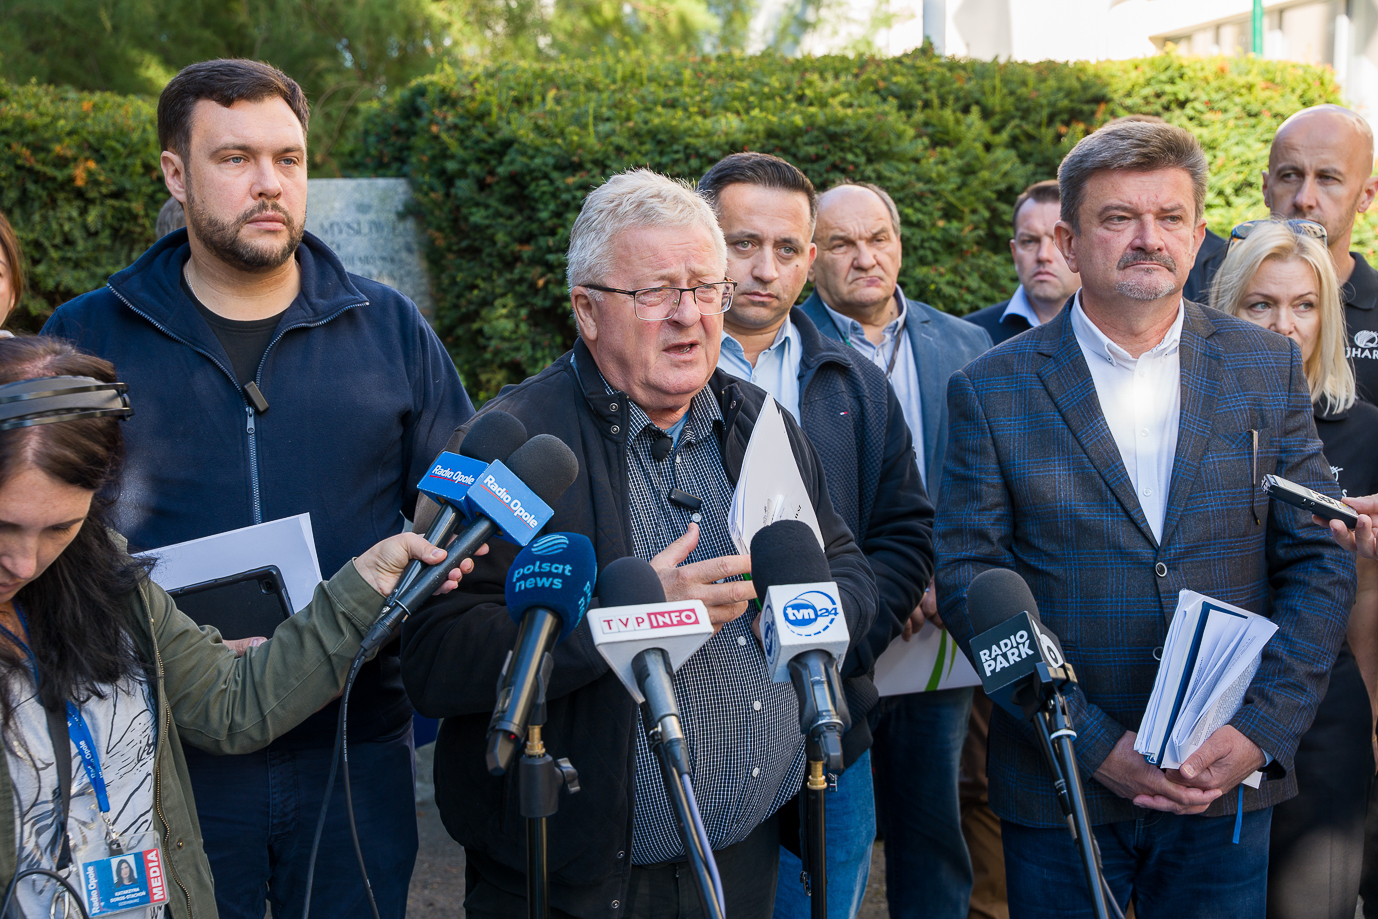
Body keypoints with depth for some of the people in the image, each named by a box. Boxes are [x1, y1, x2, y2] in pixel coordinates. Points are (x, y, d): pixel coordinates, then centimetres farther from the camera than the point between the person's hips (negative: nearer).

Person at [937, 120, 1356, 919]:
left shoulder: (1269, 368, 4)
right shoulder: (993, 390, -3)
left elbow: (1322, 563, 2)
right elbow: (968, 580, -7)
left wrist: (1262, 730, -10)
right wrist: (1092, 743, -13)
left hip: (1229, 785, 2)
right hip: (1059, 788, -1)